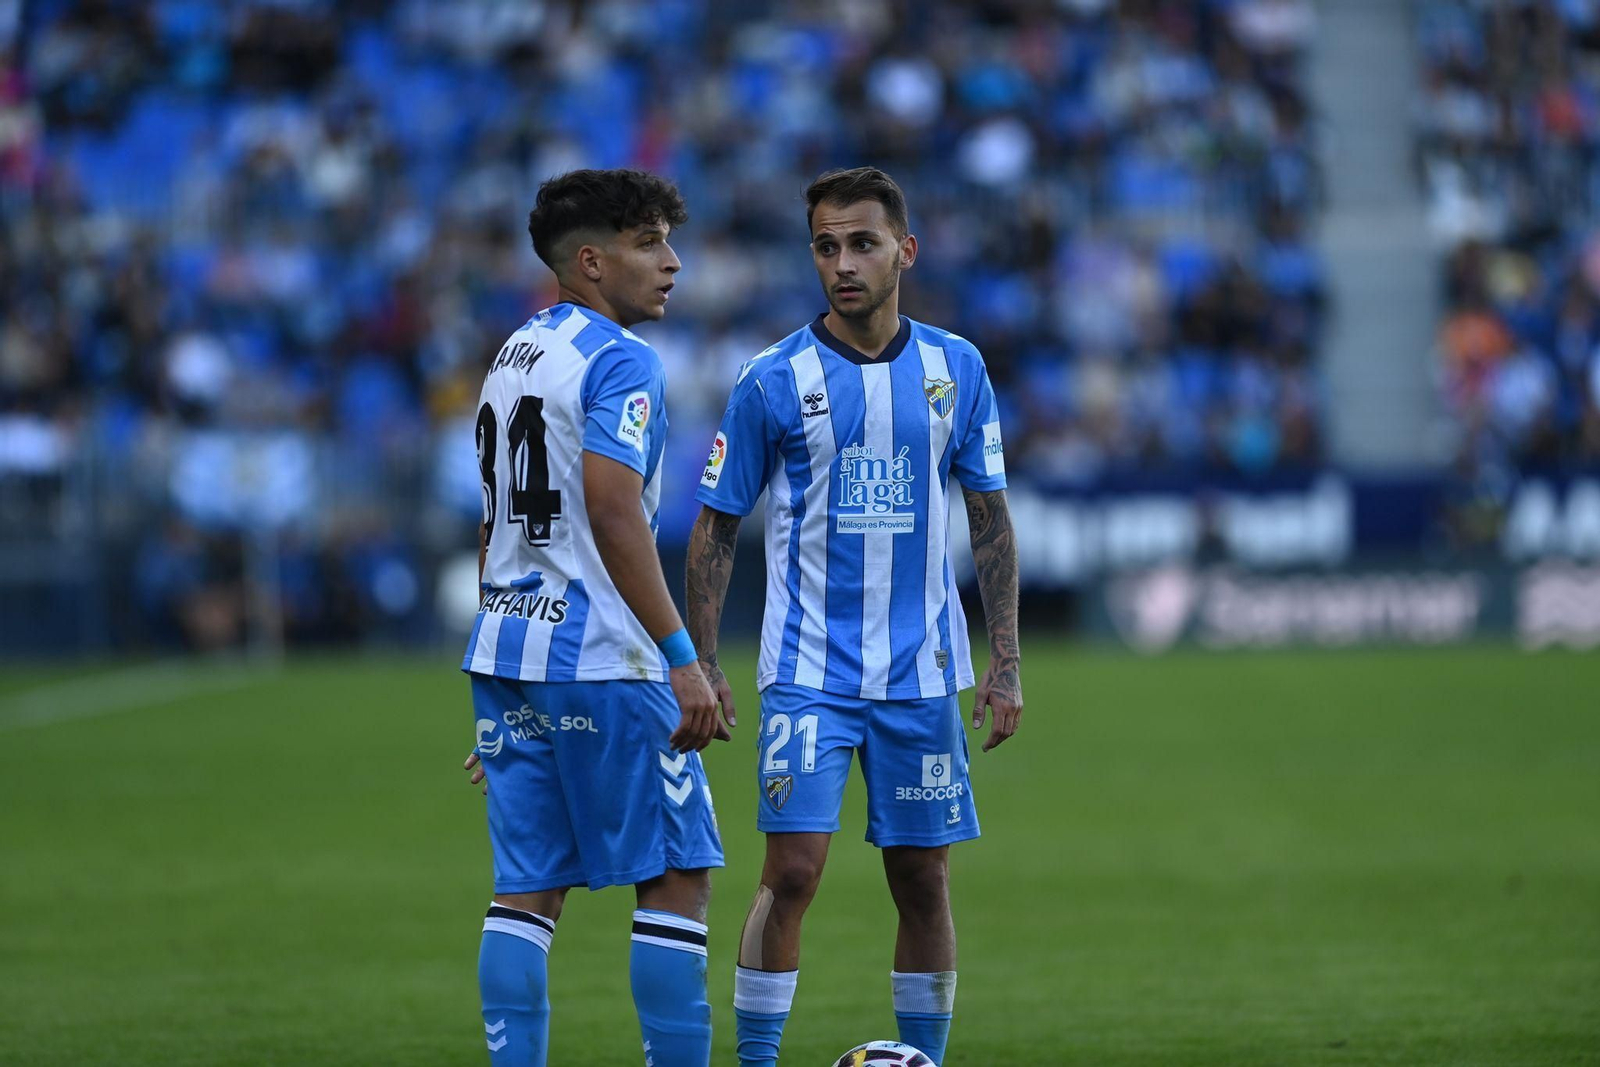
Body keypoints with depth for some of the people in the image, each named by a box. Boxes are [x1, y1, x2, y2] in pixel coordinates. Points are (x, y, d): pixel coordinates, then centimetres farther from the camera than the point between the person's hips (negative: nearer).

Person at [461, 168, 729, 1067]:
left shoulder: (515, 353, 18)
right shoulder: (621, 360, -10)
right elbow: (614, 512, -21)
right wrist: (682, 660, -21)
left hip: (506, 655, 8)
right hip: (599, 663, -8)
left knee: (528, 887, 6)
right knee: (680, 875, 0)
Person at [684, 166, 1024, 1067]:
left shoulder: (956, 368, 3)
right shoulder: (773, 381, -4)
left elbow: (992, 521, 9)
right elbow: (716, 529, 2)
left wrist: (1005, 664, 4)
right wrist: (700, 664, -4)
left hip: (923, 677, 3)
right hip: (808, 675, -2)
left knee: (924, 880, 6)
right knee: (793, 871, -12)